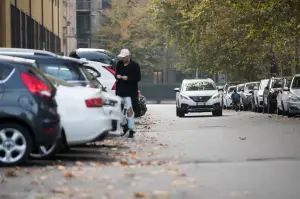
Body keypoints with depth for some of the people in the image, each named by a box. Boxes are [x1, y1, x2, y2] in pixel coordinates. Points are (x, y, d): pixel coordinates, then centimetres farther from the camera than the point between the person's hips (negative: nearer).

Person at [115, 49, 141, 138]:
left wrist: (127, 78, -17)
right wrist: (117, 76, -1)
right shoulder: (119, 64, 12)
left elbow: (138, 78, -8)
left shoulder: (134, 65, -4)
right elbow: (116, 74, 22)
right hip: (120, 91, 6)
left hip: (130, 92, -6)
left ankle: (131, 130, -11)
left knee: (129, 110, -12)